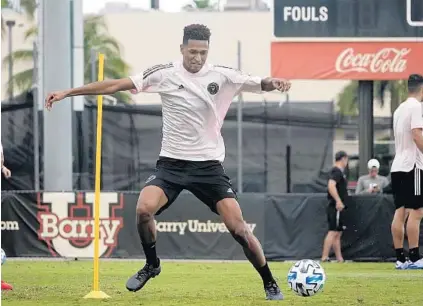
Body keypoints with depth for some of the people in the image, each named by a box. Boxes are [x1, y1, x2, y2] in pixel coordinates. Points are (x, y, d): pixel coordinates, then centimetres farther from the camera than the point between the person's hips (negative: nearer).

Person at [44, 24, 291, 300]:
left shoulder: (222, 75, -4)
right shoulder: (164, 74, -5)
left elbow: (259, 84, -8)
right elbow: (116, 85, -4)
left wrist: (273, 83, -33)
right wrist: (68, 93, -5)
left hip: (208, 164, 0)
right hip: (171, 163, 1)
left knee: (237, 227, -9)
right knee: (144, 209, -24)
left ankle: (270, 283, 9)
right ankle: (152, 265, 4)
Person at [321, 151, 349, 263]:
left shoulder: (339, 172, 20)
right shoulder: (337, 171, -11)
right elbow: (331, 185, -26)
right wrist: (338, 201, -31)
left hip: (338, 208, 11)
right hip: (336, 207, -11)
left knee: (338, 233, 12)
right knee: (333, 232, -14)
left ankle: (339, 259, 15)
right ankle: (324, 258, -19)